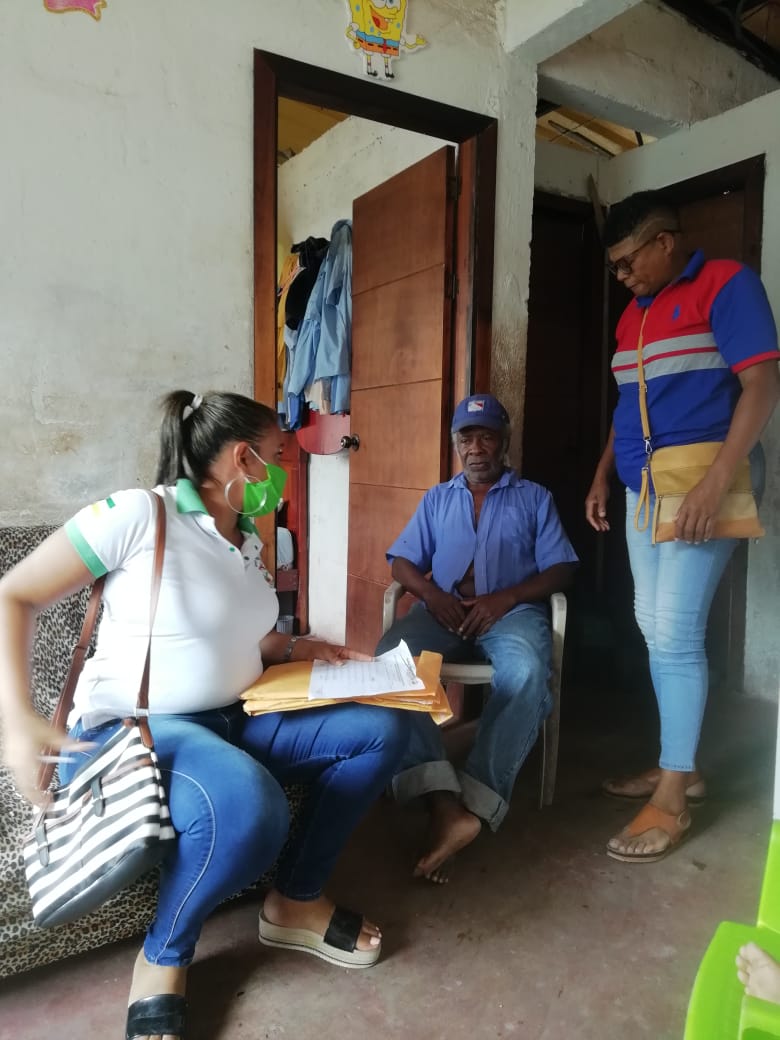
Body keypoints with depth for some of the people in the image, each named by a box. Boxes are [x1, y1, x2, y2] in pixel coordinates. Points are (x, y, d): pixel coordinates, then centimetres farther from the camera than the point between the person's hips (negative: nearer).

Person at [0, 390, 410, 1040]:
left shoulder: (249, 542, 11)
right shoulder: (139, 513, -14)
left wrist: (298, 648, 9)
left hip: (233, 722, 8)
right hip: (130, 730, -7)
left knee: (382, 729, -4)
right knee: (247, 807, -39)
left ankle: (297, 900, 9)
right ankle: (164, 958, -6)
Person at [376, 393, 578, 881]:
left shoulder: (535, 497, 17)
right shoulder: (436, 499, 23)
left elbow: (562, 570, 5)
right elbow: (402, 561, 13)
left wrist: (505, 598, -13)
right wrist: (432, 594, -10)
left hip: (513, 609, -1)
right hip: (444, 608, 2)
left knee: (525, 673, -37)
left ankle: (476, 802, -36)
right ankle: (442, 798, -40)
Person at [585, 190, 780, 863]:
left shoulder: (726, 284, -4)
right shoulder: (635, 314, 18)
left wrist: (715, 484, -22)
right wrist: (603, 476, 14)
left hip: (699, 485, -8)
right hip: (644, 489, 8)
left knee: (676, 635, -9)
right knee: (655, 630, 10)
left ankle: (671, 802, 2)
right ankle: (679, 765, 24)